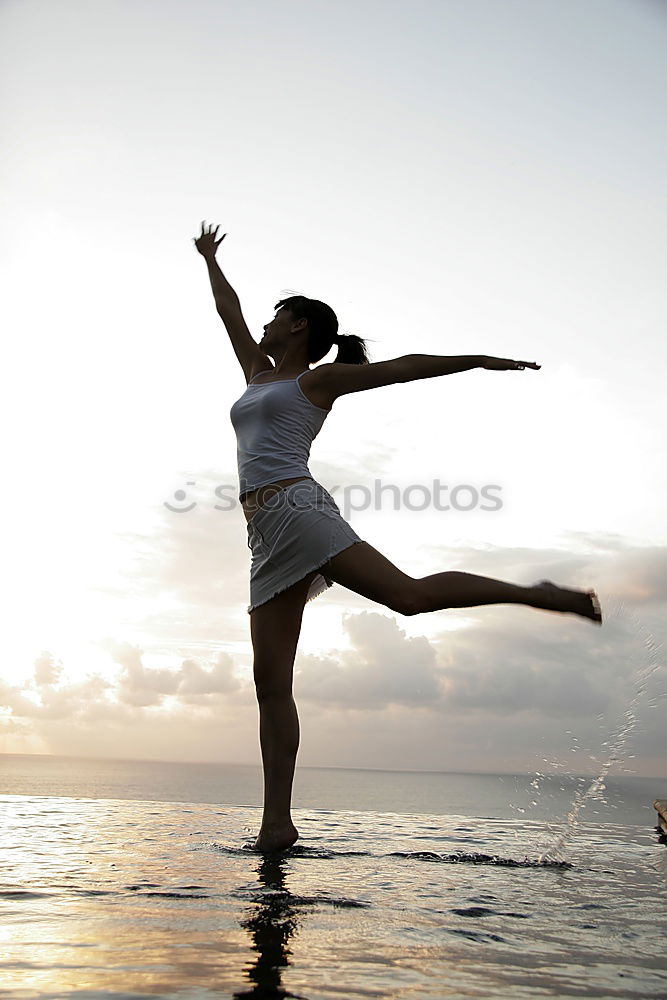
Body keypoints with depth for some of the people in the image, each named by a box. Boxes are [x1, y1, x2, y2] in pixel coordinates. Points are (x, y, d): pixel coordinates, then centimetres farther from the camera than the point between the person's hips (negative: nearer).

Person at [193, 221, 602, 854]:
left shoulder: (318, 379, 10)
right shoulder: (258, 372, 28)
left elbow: (404, 367, 7)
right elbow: (228, 311, 42)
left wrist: (477, 361, 5)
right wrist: (209, 259, 53)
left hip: (298, 509, -6)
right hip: (266, 538, 6)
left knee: (408, 593, -24)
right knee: (271, 682, -2)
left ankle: (536, 594, -6)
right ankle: (277, 823, -1)